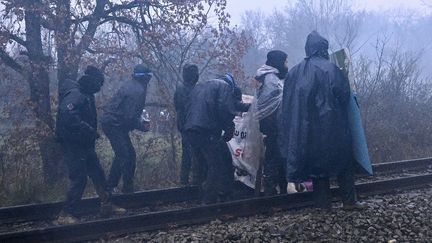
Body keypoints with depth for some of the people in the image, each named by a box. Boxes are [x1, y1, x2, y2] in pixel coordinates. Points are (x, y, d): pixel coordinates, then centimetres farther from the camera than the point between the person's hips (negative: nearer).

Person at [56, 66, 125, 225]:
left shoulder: (87, 96, 14)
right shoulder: (75, 95, -18)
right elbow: (68, 116, -34)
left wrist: (92, 132, 6)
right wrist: (89, 131, -29)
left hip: (85, 145, 10)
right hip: (73, 146, -10)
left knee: (98, 174, 14)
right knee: (79, 179, -8)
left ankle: (107, 206, 26)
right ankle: (66, 215, 2)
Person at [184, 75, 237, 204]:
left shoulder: (199, 85, 28)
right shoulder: (224, 86, 5)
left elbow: (188, 108, 23)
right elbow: (226, 110, -11)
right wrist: (229, 130, 2)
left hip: (190, 130, 8)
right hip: (207, 131, -8)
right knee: (219, 165, -2)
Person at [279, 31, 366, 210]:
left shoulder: (295, 72, 5)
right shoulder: (329, 68, -11)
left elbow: (288, 103, 7)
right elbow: (343, 93, -12)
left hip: (306, 127, 5)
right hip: (331, 126, -5)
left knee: (316, 161, 12)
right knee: (343, 161, 8)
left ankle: (323, 202, 14)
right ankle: (349, 200, 9)